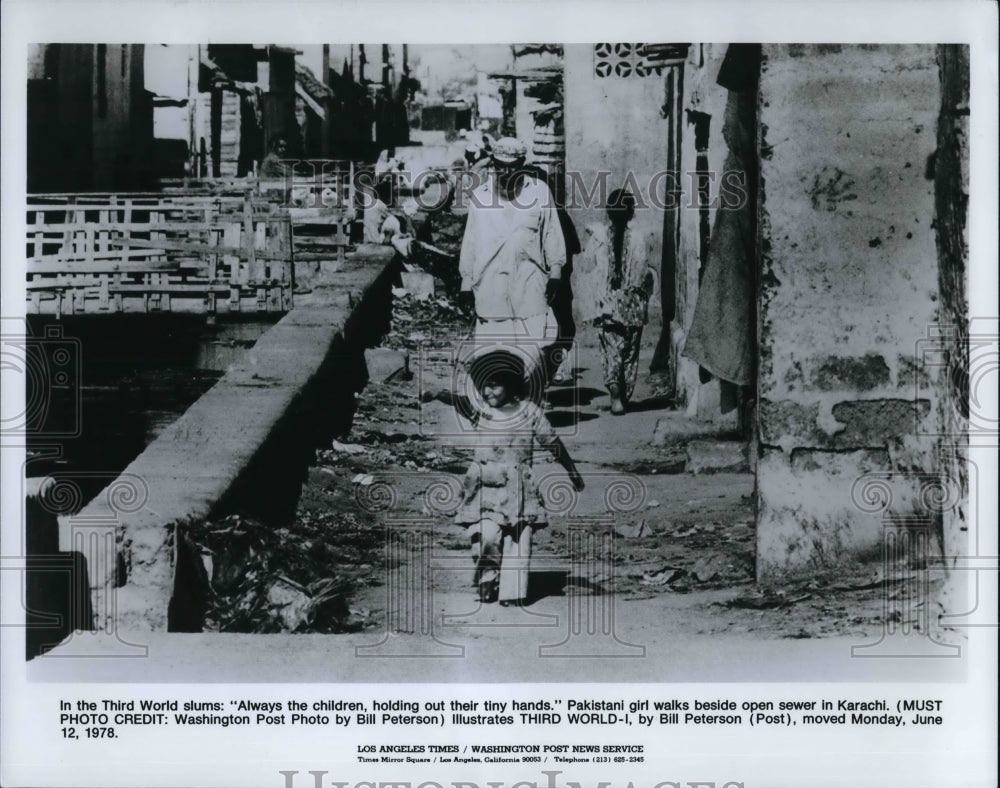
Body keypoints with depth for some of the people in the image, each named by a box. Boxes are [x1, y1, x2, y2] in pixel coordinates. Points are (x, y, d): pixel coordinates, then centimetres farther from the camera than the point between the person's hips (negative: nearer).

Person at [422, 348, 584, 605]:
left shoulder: (529, 412, 4)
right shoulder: (480, 411, 3)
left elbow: (553, 443, 11)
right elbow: (459, 401, -18)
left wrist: (573, 472, 18)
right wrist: (438, 394, -39)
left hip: (519, 488, 0)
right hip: (485, 486, 0)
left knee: (518, 538, -4)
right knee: (486, 536, -13)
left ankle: (512, 591, 5)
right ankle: (487, 580, 10)